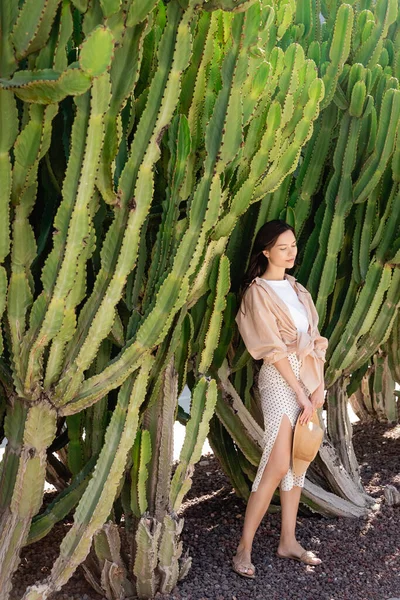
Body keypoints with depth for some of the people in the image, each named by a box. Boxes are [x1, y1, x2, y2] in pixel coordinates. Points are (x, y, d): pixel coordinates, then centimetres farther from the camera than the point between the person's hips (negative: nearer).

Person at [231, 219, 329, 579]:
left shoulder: (297, 289, 14)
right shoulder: (258, 292, -7)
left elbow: (315, 339, 9)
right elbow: (274, 349, -13)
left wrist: (319, 386, -3)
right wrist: (301, 393, -14)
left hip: (308, 378, 7)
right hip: (280, 379, -7)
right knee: (277, 466, -12)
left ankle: (288, 541, 19)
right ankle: (244, 549, -3)